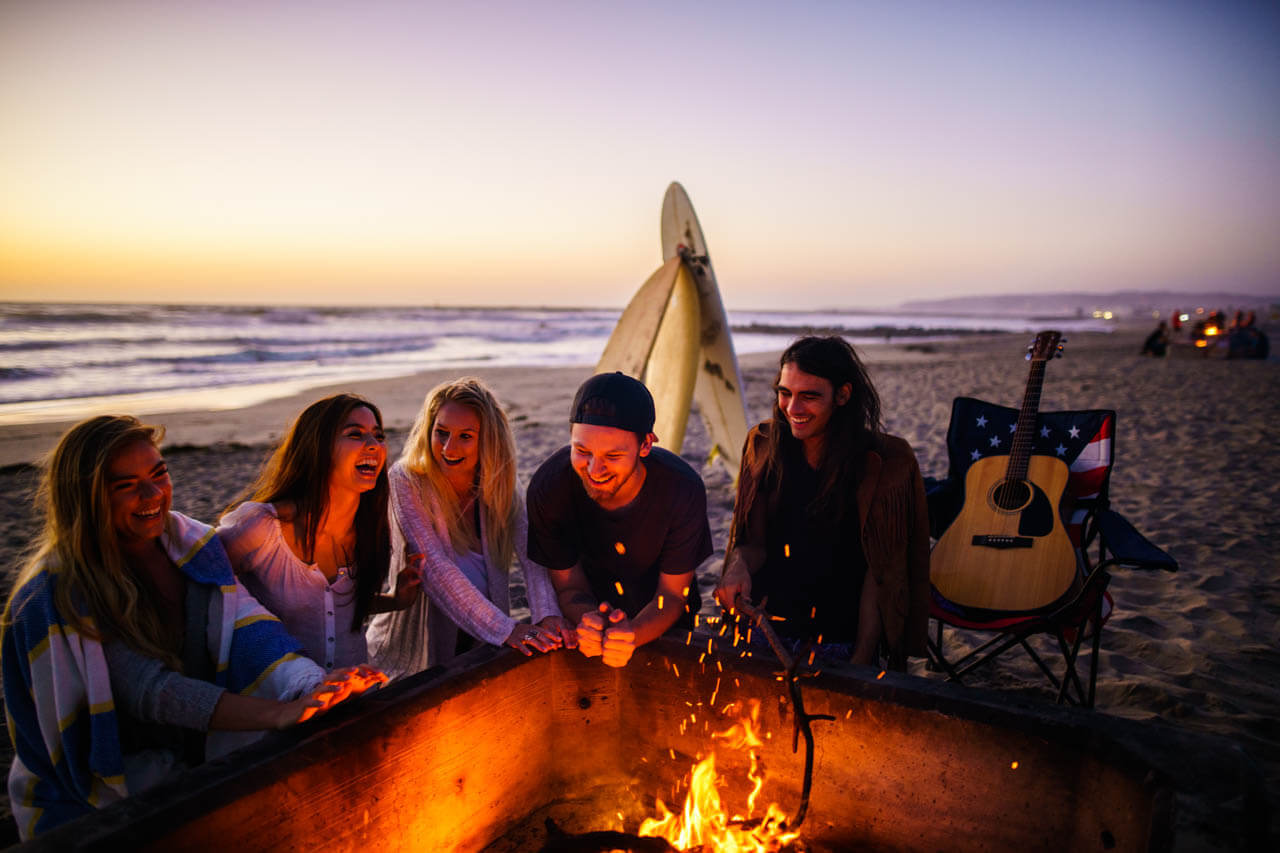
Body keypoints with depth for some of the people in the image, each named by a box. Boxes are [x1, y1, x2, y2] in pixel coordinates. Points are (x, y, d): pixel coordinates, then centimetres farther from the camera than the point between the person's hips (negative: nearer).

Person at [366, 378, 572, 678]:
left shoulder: (500, 487, -1)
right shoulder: (406, 482, -13)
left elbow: (532, 555, -13)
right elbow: (433, 567, -22)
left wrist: (547, 615, -33)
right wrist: (505, 629, -30)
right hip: (412, 658, -4)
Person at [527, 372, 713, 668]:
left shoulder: (682, 489, -28)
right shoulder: (549, 487, -25)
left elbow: (672, 594, -17)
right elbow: (569, 586, -13)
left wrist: (632, 634, -37)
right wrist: (589, 622, -35)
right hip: (592, 610, 0)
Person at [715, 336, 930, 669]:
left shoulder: (887, 461, -7)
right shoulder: (763, 445, 4)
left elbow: (882, 570, -5)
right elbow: (754, 541, 10)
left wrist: (862, 659, -10)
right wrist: (740, 565, -12)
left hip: (839, 641, -2)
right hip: (763, 627, 3)